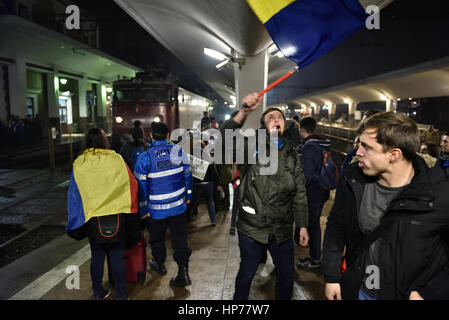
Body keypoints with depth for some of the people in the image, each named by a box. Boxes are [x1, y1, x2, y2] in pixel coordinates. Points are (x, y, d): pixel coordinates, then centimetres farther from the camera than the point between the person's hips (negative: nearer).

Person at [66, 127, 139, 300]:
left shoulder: (79, 164, -4)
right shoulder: (116, 159, -8)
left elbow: (74, 195, 1)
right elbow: (132, 185, -5)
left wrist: (75, 224, 10)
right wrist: (129, 208, 10)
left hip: (92, 218, 2)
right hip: (117, 216, -1)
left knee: (97, 256, 17)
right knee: (117, 256, 10)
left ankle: (98, 293, 30)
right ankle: (120, 294, 21)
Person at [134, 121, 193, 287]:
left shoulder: (144, 158, -13)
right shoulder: (179, 151, -4)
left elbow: (141, 185, -11)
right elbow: (187, 175, 5)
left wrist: (143, 209, -3)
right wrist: (188, 195, 16)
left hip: (156, 209, -2)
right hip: (178, 205, 2)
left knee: (157, 238, 21)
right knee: (179, 238, 8)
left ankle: (160, 264, 41)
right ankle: (183, 272, 6)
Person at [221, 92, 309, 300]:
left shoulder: (292, 156, 6)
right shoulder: (251, 148, -6)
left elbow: (299, 194, 8)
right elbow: (225, 141, -27)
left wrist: (302, 225, 5)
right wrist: (243, 113, -39)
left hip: (282, 231, 4)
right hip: (252, 229, -3)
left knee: (287, 277, 18)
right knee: (246, 275, 15)